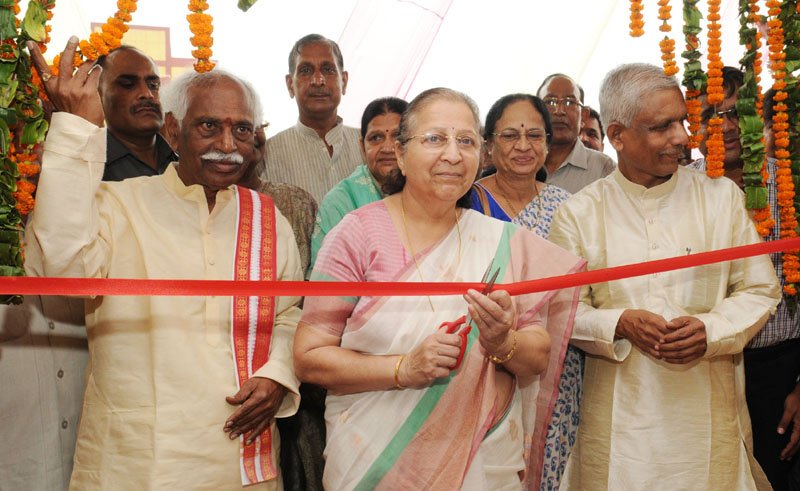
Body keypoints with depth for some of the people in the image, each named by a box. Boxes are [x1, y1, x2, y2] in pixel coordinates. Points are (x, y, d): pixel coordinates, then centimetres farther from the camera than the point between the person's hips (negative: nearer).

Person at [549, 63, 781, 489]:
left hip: (708, 409, 2)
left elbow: (759, 292, 5)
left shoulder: (722, 198, 4)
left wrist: (710, 330, -13)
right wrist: (621, 325, -17)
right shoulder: (578, 213, 0)